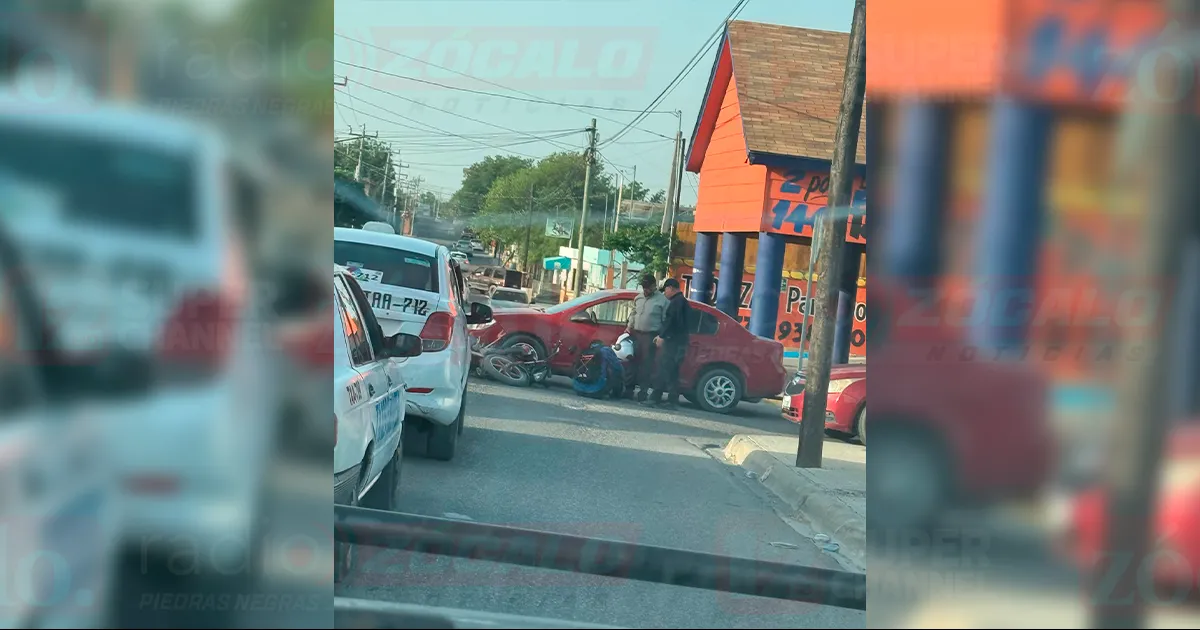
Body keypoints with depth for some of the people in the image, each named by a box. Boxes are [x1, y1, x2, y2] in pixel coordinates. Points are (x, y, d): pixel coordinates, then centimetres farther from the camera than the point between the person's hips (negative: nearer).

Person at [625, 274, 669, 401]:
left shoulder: (662, 300, -5)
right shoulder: (638, 298, 12)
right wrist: (629, 326, 12)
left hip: (651, 336, -5)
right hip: (636, 334, 6)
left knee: (647, 363, -5)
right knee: (634, 361, 7)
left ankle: (643, 390, -1)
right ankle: (630, 388, 12)